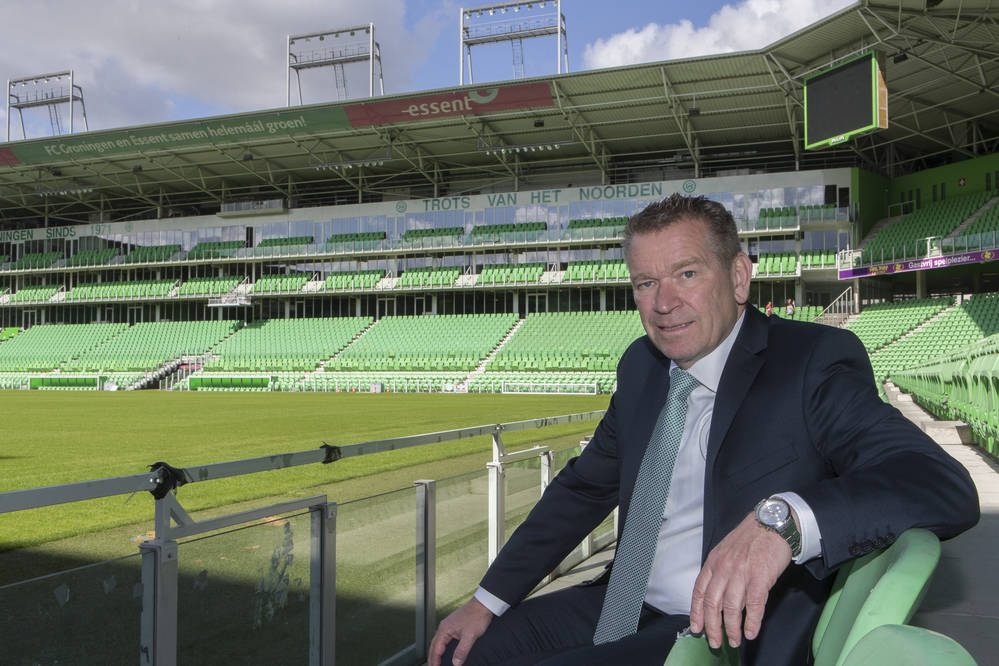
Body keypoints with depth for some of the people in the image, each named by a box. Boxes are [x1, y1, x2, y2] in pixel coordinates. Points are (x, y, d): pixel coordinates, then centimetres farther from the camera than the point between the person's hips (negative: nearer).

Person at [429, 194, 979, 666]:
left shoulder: (812, 362, -12)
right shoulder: (641, 366, 8)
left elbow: (945, 488, -23)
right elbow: (583, 487, 17)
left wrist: (782, 519, -41)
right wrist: (488, 600, 11)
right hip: (624, 610, 7)